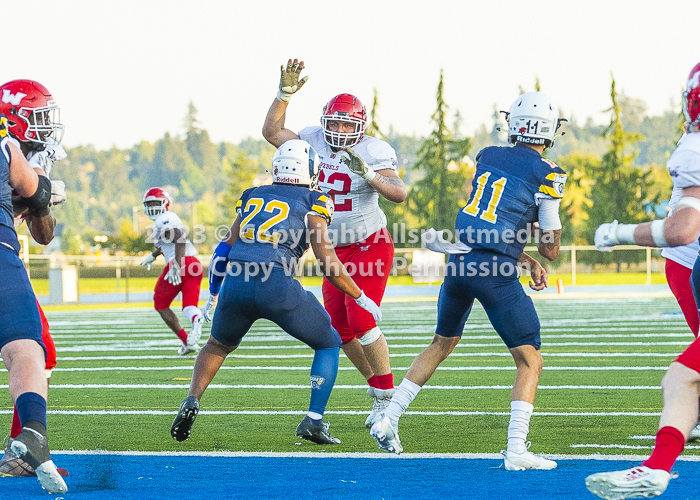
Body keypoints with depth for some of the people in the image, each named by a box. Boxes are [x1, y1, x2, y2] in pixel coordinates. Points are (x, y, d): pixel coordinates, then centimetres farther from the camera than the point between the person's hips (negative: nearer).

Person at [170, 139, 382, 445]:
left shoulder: (251, 197, 23)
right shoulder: (312, 203, 9)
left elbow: (224, 250, 23)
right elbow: (327, 261, 1)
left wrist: (212, 297, 35)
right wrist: (361, 298, 10)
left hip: (236, 282, 4)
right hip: (277, 286, -4)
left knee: (218, 345, 32)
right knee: (329, 343, 18)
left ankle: (192, 400, 8)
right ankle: (313, 421, 6)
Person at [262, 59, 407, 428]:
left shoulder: (373, 152, -17)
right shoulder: (315, 141, -1)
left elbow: (399, 194, -29)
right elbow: (271, 132, 1)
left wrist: (367, 173, -44)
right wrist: (285, 93, -10)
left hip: (371, 247, -6)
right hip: (336, 250, 6)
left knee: (361, 320, -18)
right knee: (339, 329, 4)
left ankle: (387, 395, -6)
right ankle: (376, 386, 20)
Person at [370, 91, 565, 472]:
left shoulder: (487, 156, 13)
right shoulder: (545, 174, -3)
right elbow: (550, 249, 2)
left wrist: (526, 262, 22)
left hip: (459, 261, 6)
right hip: (493, 270, -6)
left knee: (442, 343, 27)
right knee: (529, 362, 4)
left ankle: (388, 420, 28)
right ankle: (516, 449, -10)